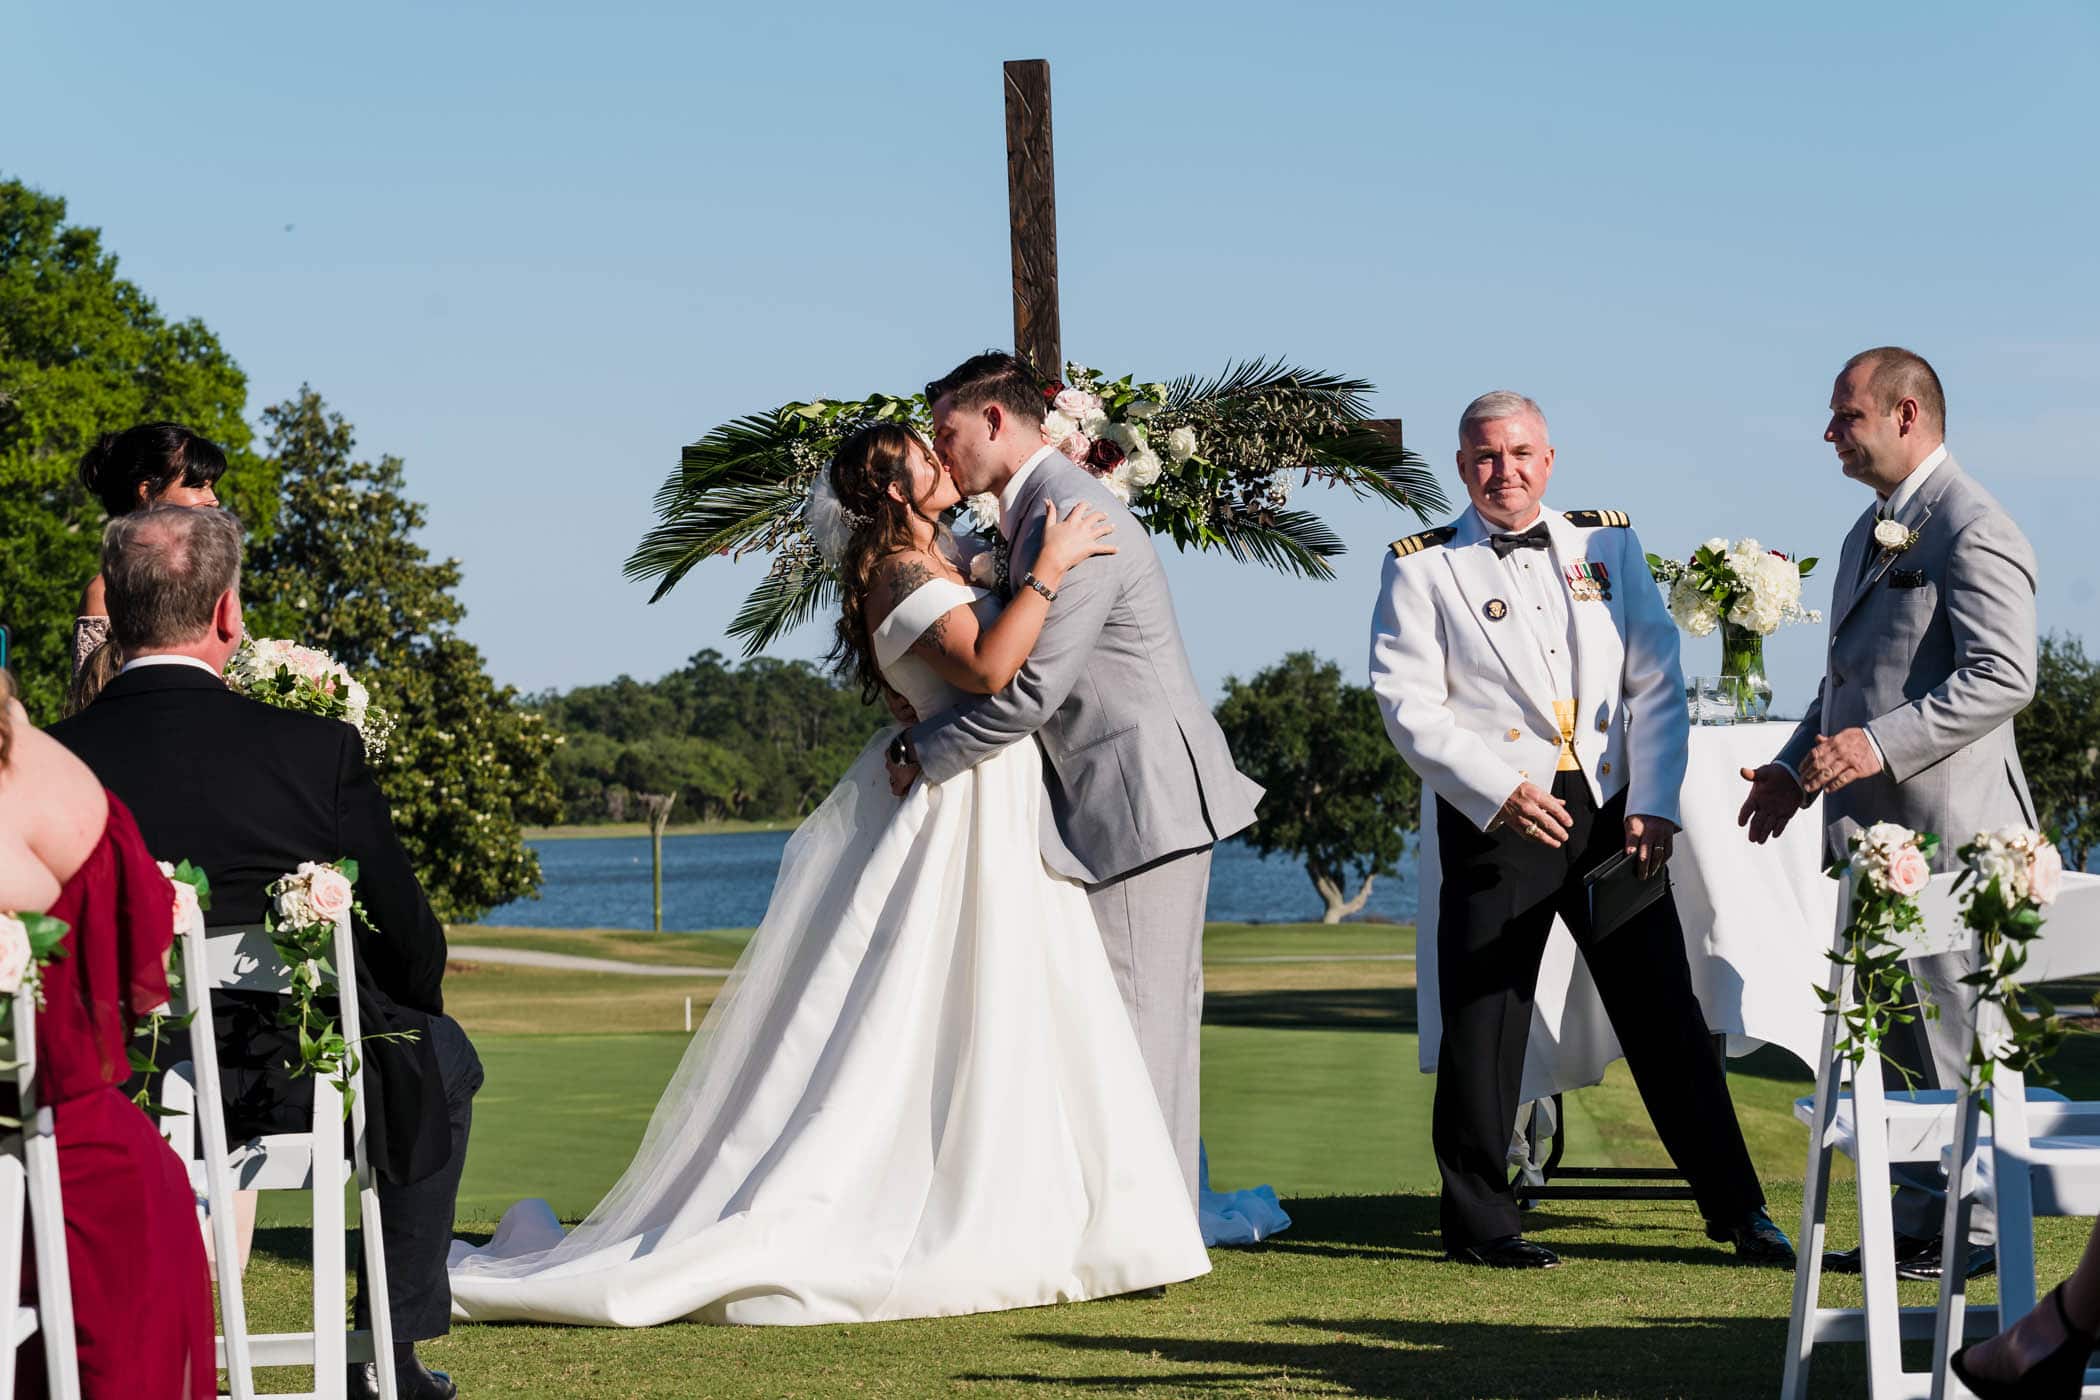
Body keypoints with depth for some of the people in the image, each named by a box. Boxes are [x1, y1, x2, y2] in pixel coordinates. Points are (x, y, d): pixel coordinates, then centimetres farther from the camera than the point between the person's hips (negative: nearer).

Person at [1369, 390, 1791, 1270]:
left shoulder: (1609, 545, 11)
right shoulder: (1423, 569, 2)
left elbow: (1657, 683, 7)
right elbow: (1409, 704, -6)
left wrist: (1653, 806, -4)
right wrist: (1497, 790, -18)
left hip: (1613, 811, 3)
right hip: (1493, 821, -2)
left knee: (1666, 1014, 5)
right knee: (1483, 1025, 0)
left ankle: (1737, 1209, 13)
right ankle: (1478, 1221, 13)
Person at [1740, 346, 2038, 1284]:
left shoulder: (1973, 531, -12)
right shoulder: (1870, 532, 20)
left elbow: (2003, 676, -20)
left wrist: (1882, 744, -24)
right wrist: (1795, 769, 17)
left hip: (1945, 824, -10)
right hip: (1874, 825, 10)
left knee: (1954, 1034, -4)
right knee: (1894, 1033, 13)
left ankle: (1974, 1230, 4)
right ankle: (1916, 1220, 20)